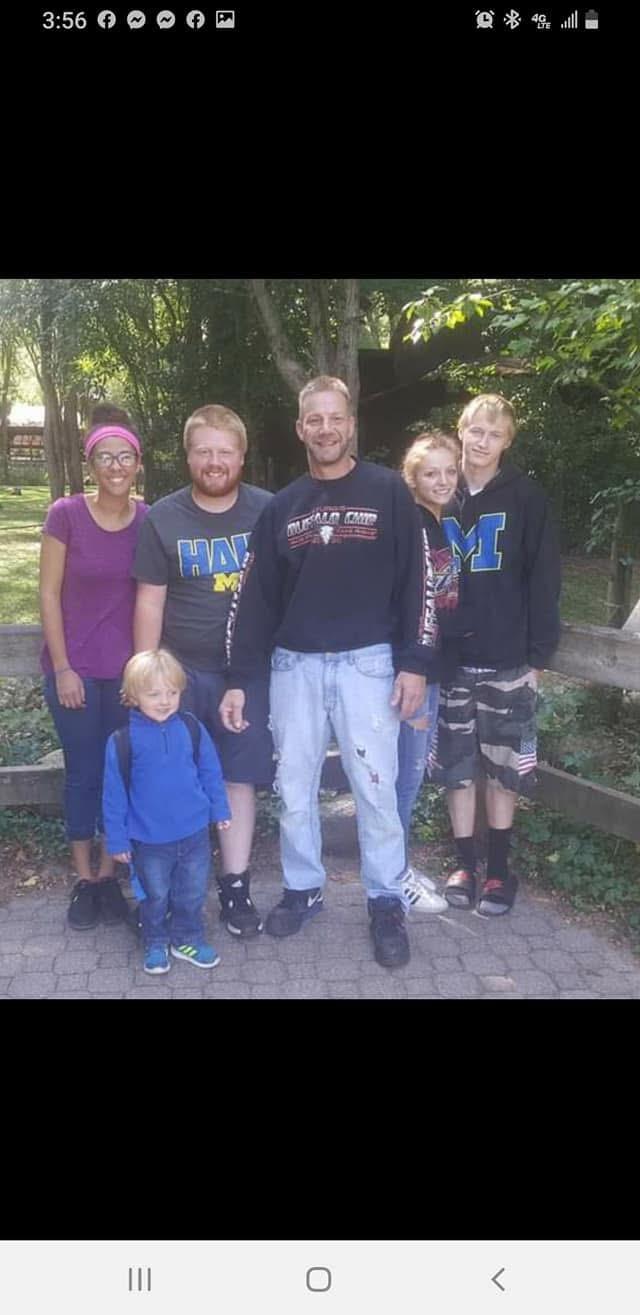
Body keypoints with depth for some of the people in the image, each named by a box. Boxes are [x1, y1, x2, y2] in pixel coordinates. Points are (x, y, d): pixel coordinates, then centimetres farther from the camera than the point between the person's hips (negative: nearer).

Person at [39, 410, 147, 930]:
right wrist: (62, 668, -8)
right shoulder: (66, 514, -8)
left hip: (130, 668, 2)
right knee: (83, 772, 7)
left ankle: (109, 875, 23)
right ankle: (83, 880, 22)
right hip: (76, 668, -2)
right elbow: (49, 594, -5)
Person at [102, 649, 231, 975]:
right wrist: (117, 839, -5)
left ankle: (188, 939, 36)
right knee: (155, 896, 16)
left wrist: (219, 809, 9)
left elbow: (210, 772, 5)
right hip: (149, 840, -2)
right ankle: (155, 944, 37)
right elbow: (114, 794, -7)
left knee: (193, 893, 15)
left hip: (194, 832, 2)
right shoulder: (122, 740, -13)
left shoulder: (191, 729, -7)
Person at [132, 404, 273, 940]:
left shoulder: (267, 511, -1)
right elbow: (150, 603, 1)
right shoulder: (162, 519, 0)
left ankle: (235, 886, 21)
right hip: (181, 671, 0)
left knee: (239, 777, 7)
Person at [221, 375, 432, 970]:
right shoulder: (280, 507, 8)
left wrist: (412, 663, -8)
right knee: (293, 787, 10)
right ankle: (302, 887, 28)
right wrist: (238, 680, 2)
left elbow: (414, 581, -2)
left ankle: (387, 901, 18)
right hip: (294, 665, 3)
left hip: (366, 662, -3)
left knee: (375, 788, 1)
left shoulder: (388, 491, 0)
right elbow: (255, 598, 7)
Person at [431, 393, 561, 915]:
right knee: (456, 765, 8)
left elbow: (544, 579, -2)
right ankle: (465, 864, 22)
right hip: (449, 656, 2)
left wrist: (539, 653, -6)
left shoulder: (526, 497, -1)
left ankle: (499, 868, 21)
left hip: (507, 659, -2)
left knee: (504, 765, 7)